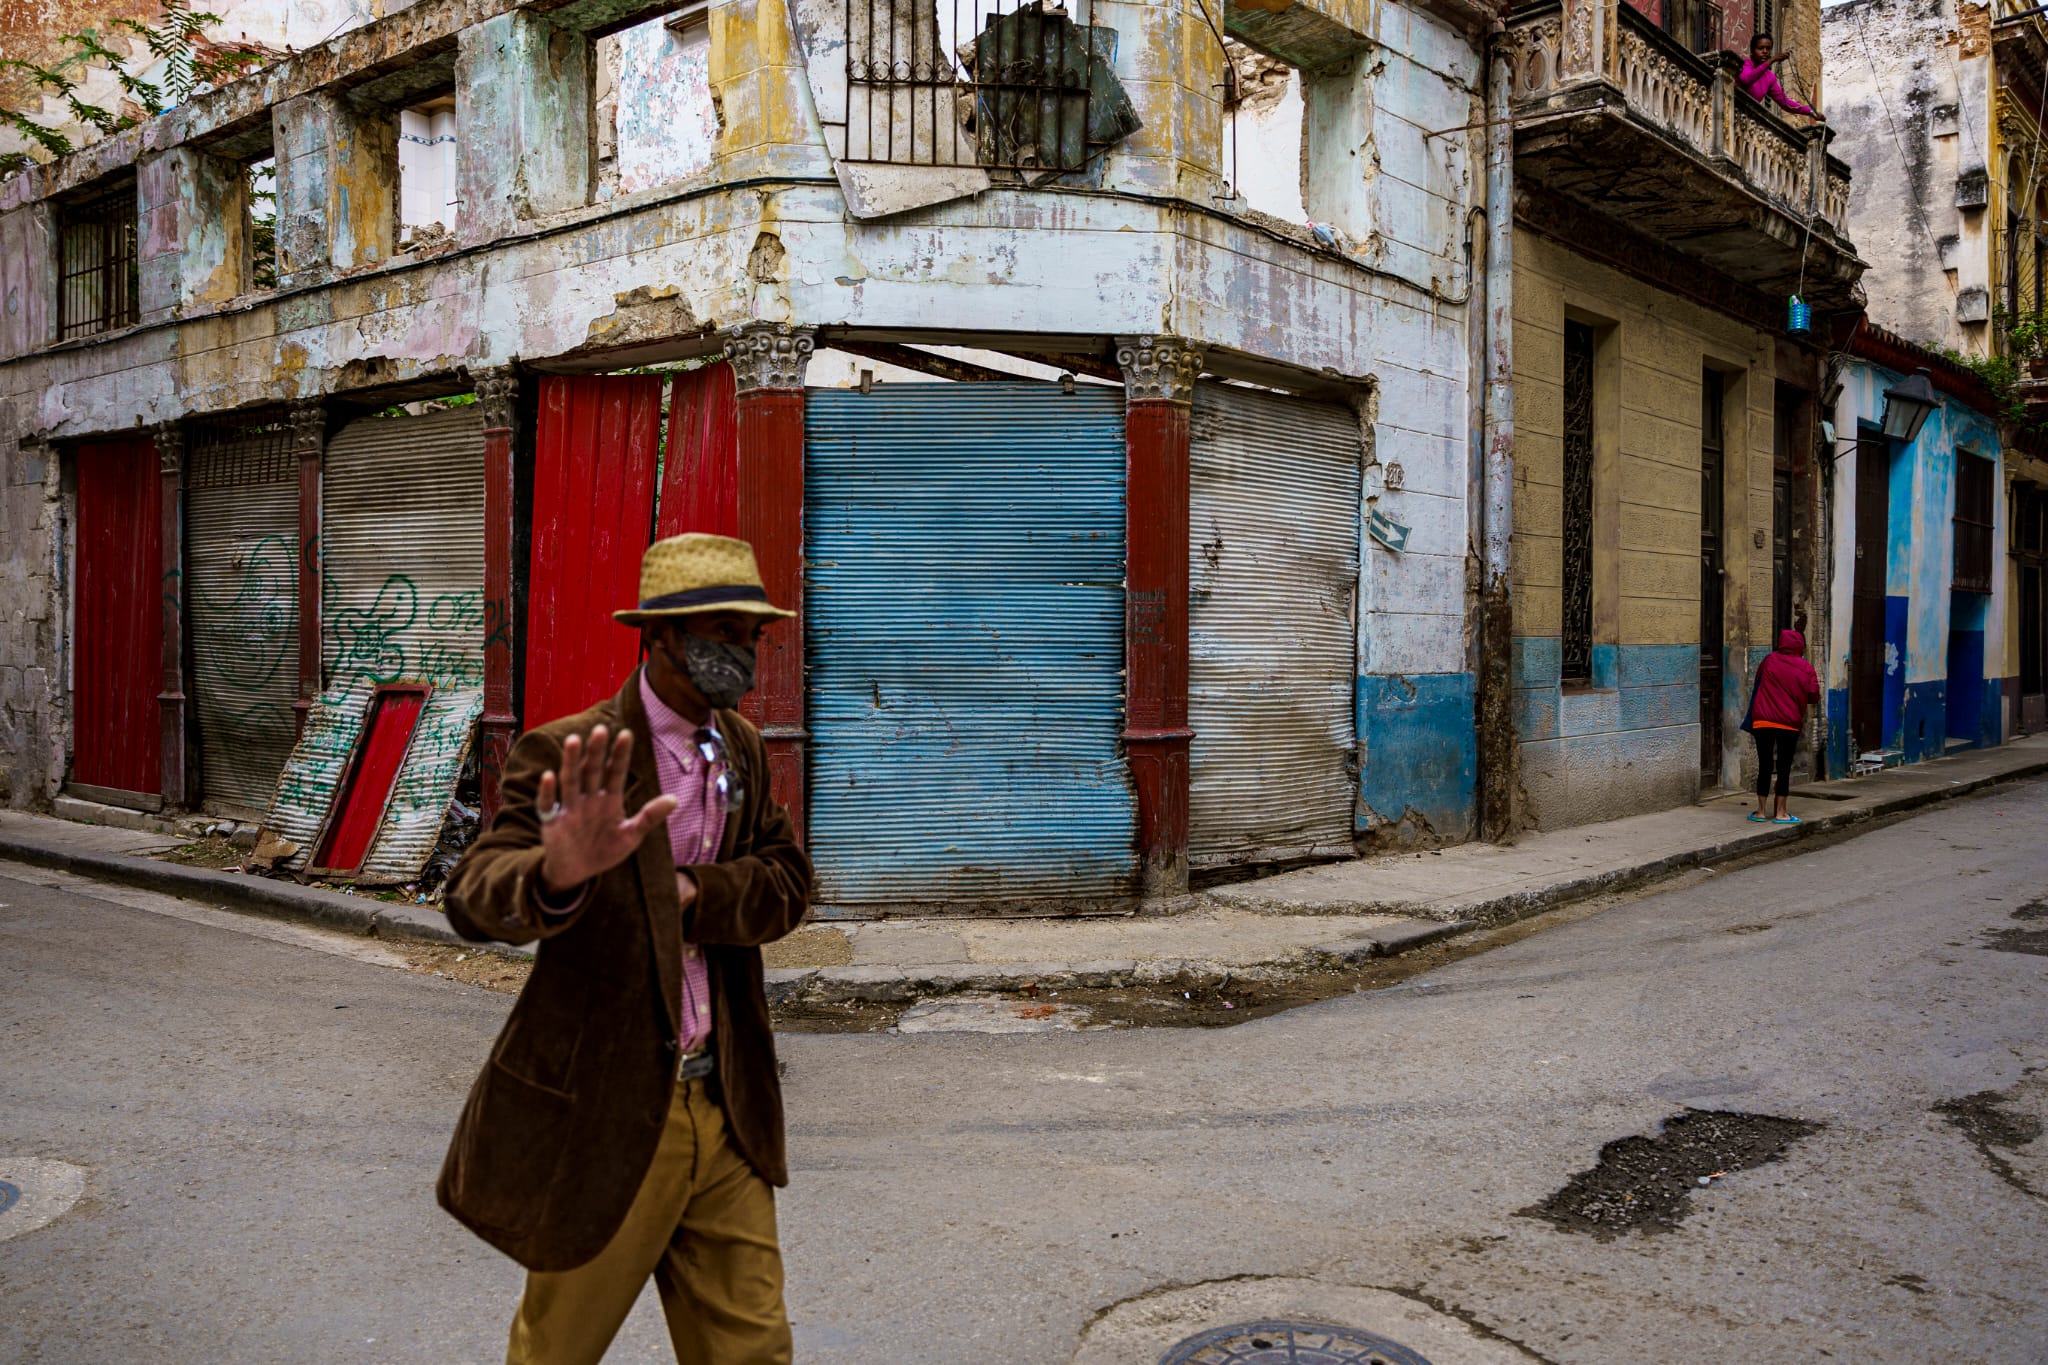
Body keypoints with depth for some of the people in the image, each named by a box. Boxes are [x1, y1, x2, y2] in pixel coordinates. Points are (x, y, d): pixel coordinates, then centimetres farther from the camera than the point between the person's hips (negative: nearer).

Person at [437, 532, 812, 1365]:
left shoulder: (743, 747, 6)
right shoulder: (568, 754, -15)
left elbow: (788, 883, 0)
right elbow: (475, 895, -27)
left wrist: (689, 895, -18)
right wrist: (557, 875, -50)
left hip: (726, 1109, 5)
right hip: (607, 1115, -5)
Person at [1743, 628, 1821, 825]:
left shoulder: (1769, 660, 0)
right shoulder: (1805, 668, -2)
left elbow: (1757, 680, 14)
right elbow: (1814, 696, 1)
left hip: (1763, 721, 1)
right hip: (1789, 724, -1)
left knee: (1764, 766, 7)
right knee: (1784, 767, 5)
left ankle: (1761, 811, 11)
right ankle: (1781, 813, 7)